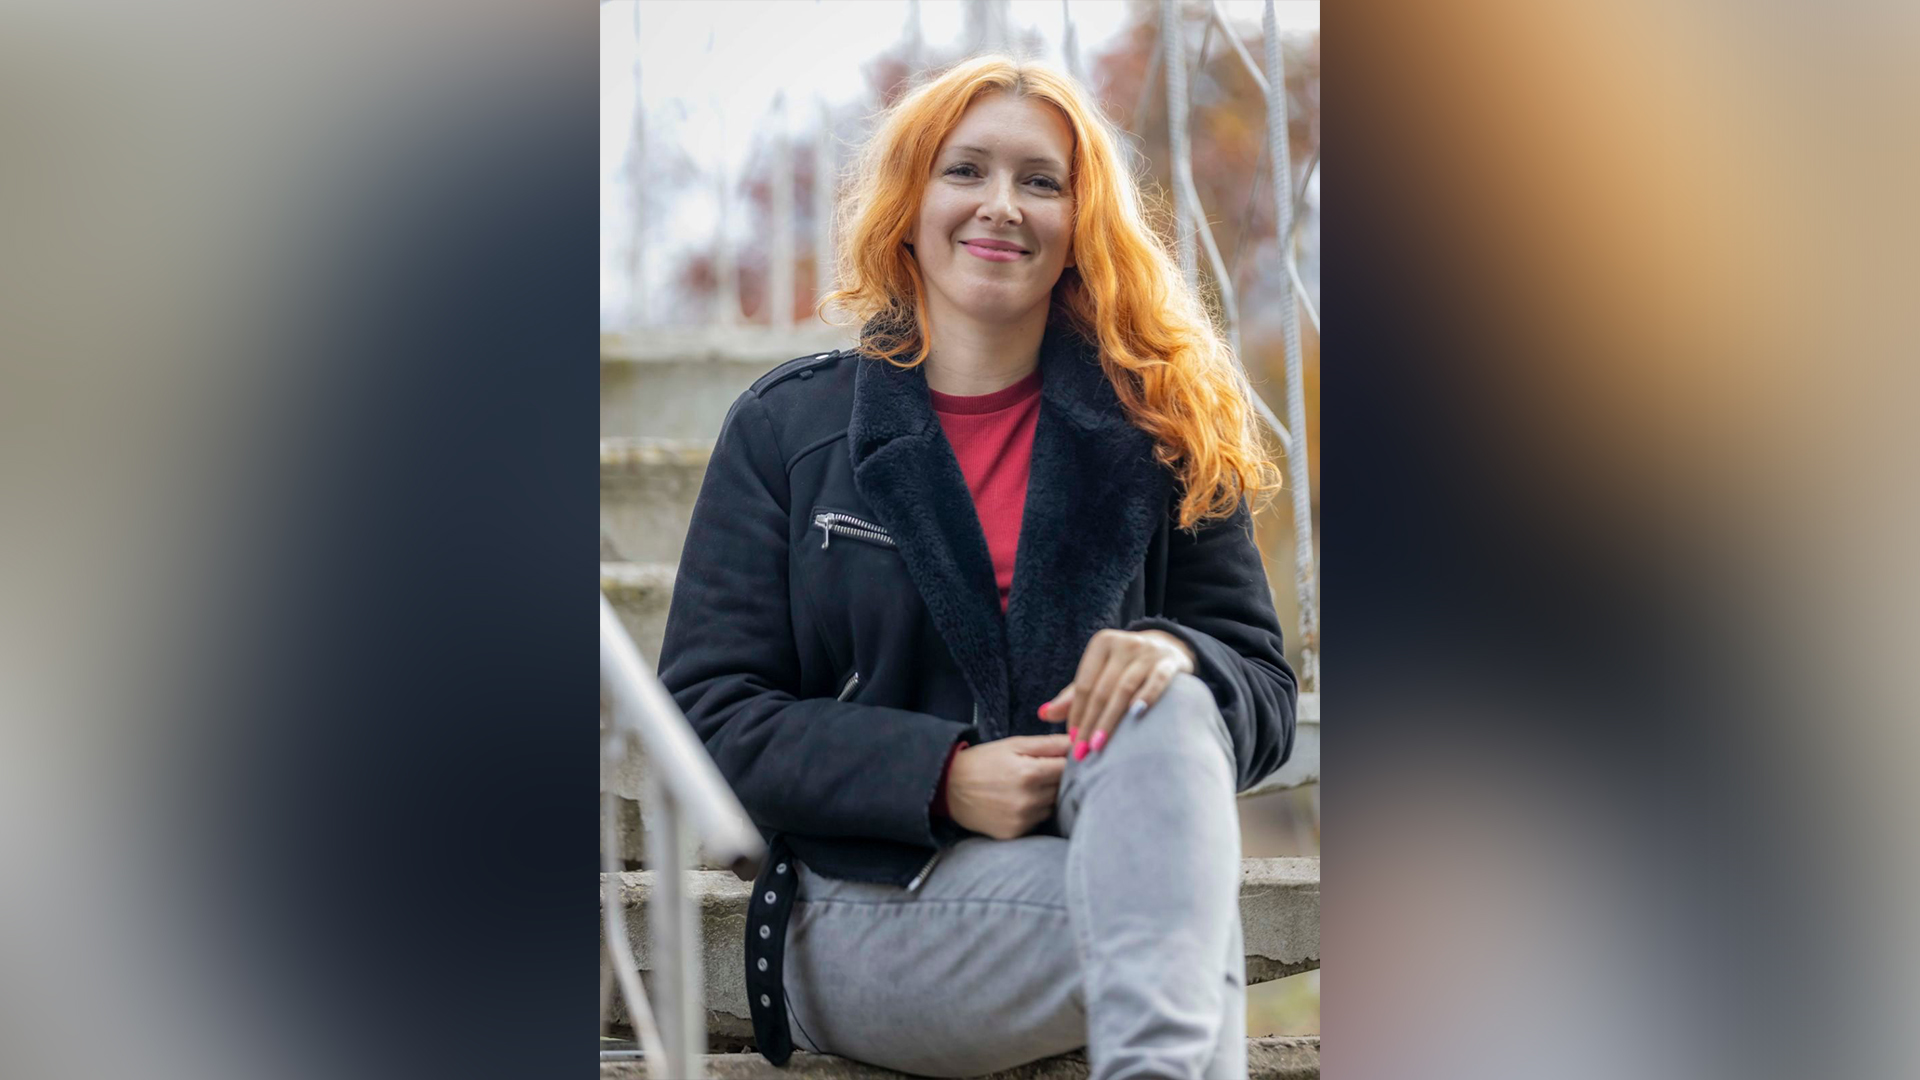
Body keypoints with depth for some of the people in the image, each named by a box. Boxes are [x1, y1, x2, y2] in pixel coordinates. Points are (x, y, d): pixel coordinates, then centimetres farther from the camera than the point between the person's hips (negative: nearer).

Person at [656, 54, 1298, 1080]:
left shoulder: (1160, 435, 11)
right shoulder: (789, 426, 7)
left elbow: (1264, 696, 8)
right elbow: (711, 709, 0)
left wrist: (1178, 654, -18)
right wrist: (942, 777, -16)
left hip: (1106, 870, 2)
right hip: (865, 920, -2)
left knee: (1166, 710, -35)